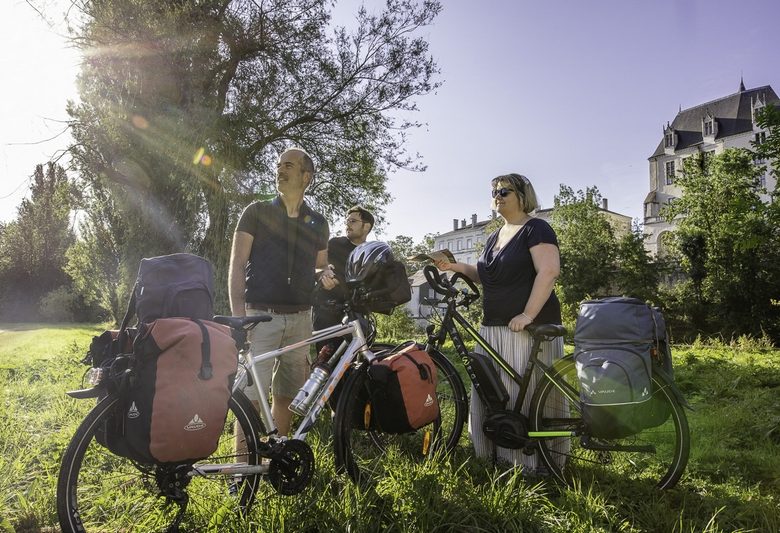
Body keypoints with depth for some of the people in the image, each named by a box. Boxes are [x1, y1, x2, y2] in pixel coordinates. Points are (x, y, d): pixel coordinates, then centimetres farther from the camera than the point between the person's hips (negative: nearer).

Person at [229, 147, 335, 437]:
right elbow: (237, 266, -1)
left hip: (300, 318, 3)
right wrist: (238, 315, -12)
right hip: (261, 316, -3)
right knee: (251, 396, -9)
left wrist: (325, 274, -4)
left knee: (285, 396, 9)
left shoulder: (318, 223, 12)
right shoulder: (257, 212, 4)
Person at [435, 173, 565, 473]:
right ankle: (494, 452, 22)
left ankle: (534, 460, 8)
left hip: (529, 328, -8)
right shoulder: (494, 237, 19)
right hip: (493, 329, 8)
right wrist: (457, 267, 9)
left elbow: (549, 272, -17)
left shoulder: (535, 229, -6)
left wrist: (527, 315, -23)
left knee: (527, 394, -3)